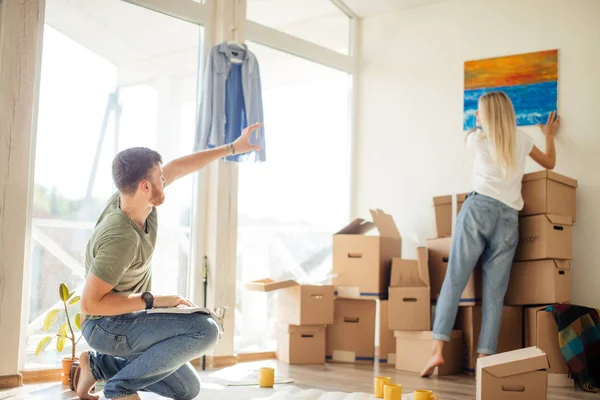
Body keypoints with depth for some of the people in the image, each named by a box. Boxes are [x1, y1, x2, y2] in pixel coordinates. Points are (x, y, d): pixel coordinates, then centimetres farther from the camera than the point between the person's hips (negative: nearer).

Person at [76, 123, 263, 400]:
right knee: (205, 330, -26)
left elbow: (178, 168, 8)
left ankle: (98, 365, 14)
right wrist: (152, 301, -24)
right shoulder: (120, 238, -31)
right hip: (106, 325, -9)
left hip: (127, 318, 9)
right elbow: (90, 304, -28)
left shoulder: (137, 195, -8)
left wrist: (232, 147, 13)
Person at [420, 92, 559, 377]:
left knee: (454, 280, -4)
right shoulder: (522, 139, 18)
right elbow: (549, 163, 35)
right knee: (494, 293, -1)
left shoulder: (477, 138, 12)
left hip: (479, 209, -2)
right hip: (508, 218, 2)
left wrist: (480, 125, 59)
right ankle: (484, 358, -7)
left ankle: (438, 348, -14)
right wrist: (549, 135, 52)